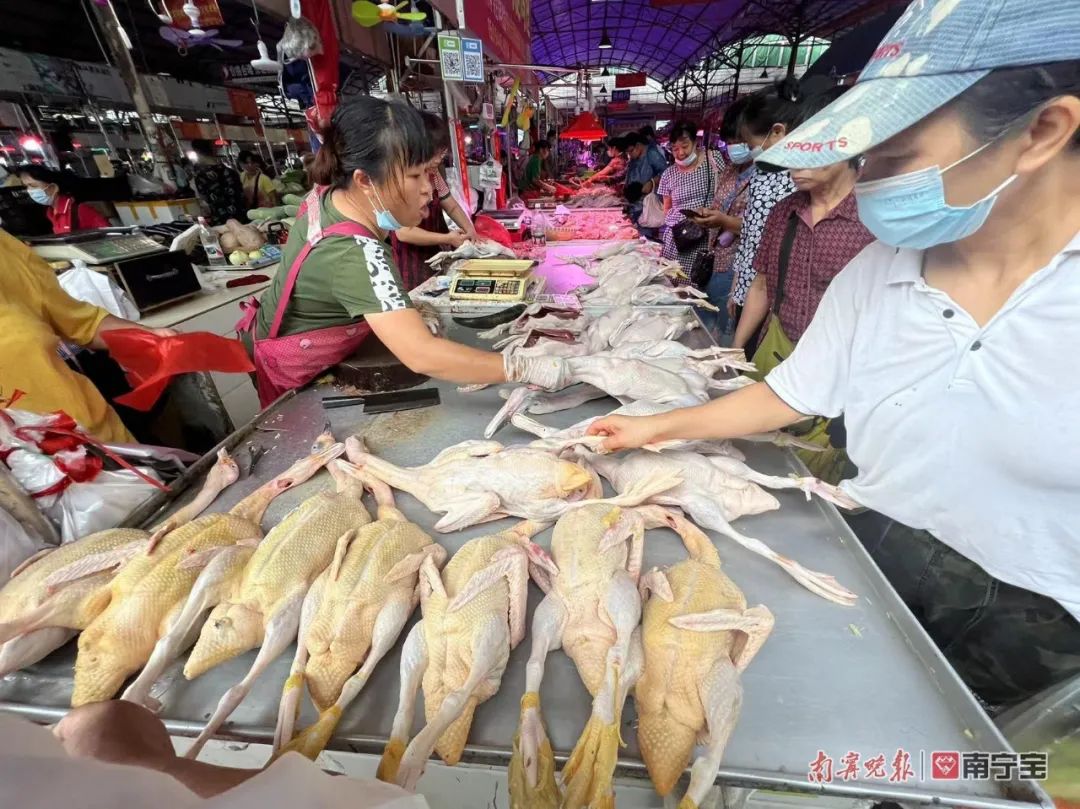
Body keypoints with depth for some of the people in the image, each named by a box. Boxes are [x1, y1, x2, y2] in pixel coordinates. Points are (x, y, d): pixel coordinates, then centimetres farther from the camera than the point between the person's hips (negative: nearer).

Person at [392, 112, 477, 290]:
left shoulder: (433, 173, 6)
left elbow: (452, 206, 15)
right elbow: (404, 233, -25)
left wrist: (470, 231, -3)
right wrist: (447, 239, -24)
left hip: (436, 257, 8)